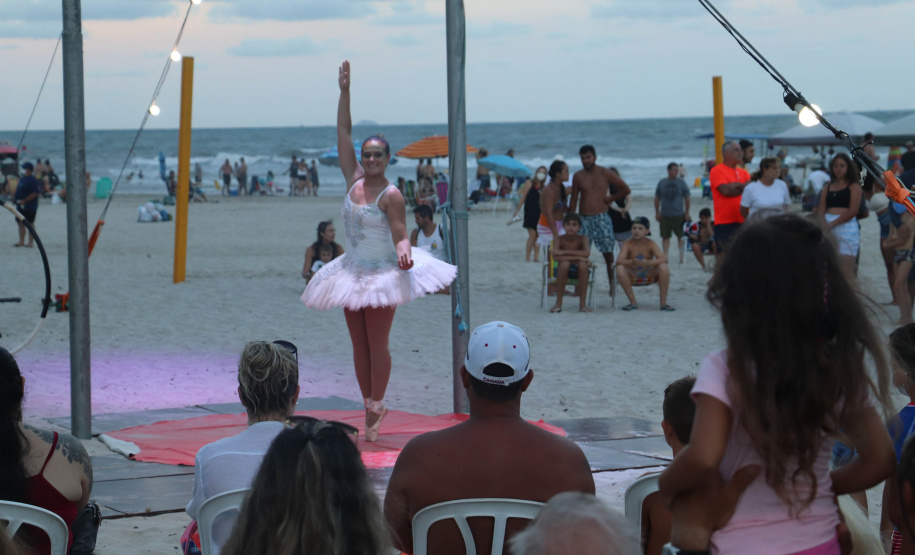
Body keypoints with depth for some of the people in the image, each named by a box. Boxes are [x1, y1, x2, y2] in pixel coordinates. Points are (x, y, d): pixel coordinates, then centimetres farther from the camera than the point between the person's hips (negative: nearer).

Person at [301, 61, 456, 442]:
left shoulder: (391, 195, -13)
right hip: (352, 271, 6)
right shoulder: (354, 180, 2)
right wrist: (344, 92, -3)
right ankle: (370, 407, 15)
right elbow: (343, 135, 2)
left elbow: (400, 235, -15)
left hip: (383, 274, -6)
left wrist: (404, 253, -38)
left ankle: (376, 406, 7)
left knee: (377, 344, -2)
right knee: (359, 344, 8)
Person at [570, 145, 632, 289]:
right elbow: (574, 199, 9)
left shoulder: (605, 173, 1)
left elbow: (625, 189, 7)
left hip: (601, 217, -2)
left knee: (608, 255, -1)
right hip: (583, 219, 2)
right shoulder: (578, 176, 7)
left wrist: (611, 198, 3)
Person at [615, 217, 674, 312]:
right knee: (620, 269, -30)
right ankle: (633, 302, -18)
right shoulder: (628, 244, -11)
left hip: (649, 275, 0)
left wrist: (648, 262, -41)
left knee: (663, 267, -28)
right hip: (633, 276, 0)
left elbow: (664, 259, -22)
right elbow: (619, 262, -23)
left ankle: (663, 303, -19)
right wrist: (632, 262, -45)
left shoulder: (650, 244, -10)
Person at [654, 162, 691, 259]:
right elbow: (657, 199, 11)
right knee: (665, 237, 1)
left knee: (681, 236, 2)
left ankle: (682, 256, 10)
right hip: (665, 215, 1)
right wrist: (657, 213, 6)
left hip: (679, 215, -1)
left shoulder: (681, 182, 3)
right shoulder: (662, 183, 6)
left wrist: (687, 213, 2)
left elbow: (687, 199, 6)